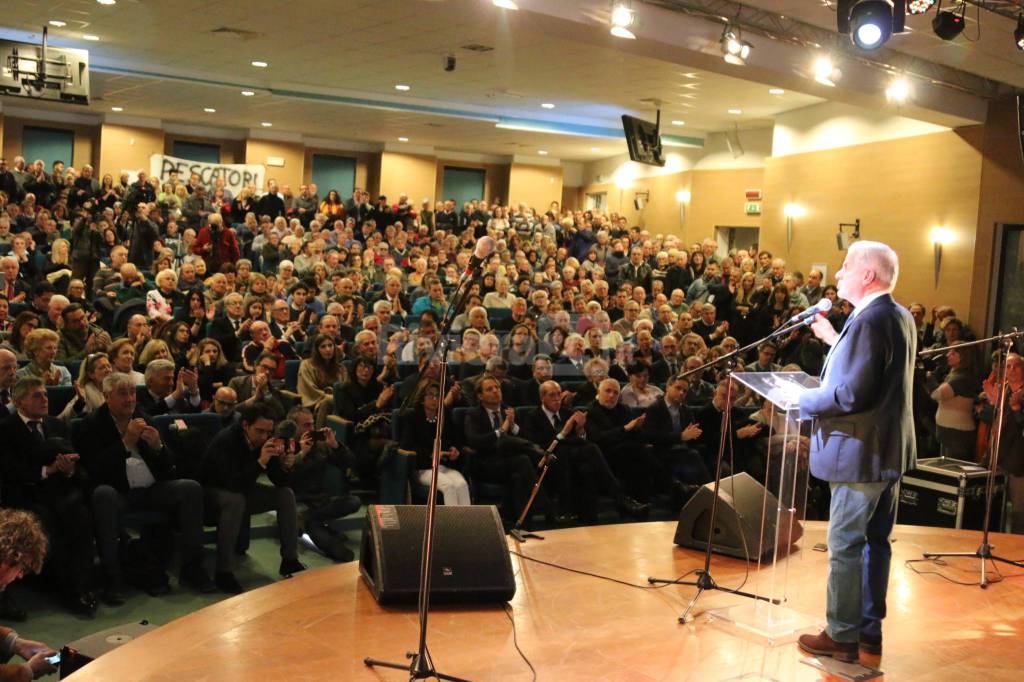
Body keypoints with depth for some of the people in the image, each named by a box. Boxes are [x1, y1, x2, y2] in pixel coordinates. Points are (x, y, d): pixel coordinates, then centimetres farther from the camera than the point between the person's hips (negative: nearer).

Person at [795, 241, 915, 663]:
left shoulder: (870, 320, -21)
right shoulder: (901, 317, 11)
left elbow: (853, 392, -26)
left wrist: (804, 401, -13)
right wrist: (835, 341, 17)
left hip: (861, 453, -10)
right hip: (888, 451, 10)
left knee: (845, 546, 0)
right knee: (874, 541, 17)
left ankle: (842, 636, 10)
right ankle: (870, 630, 27)